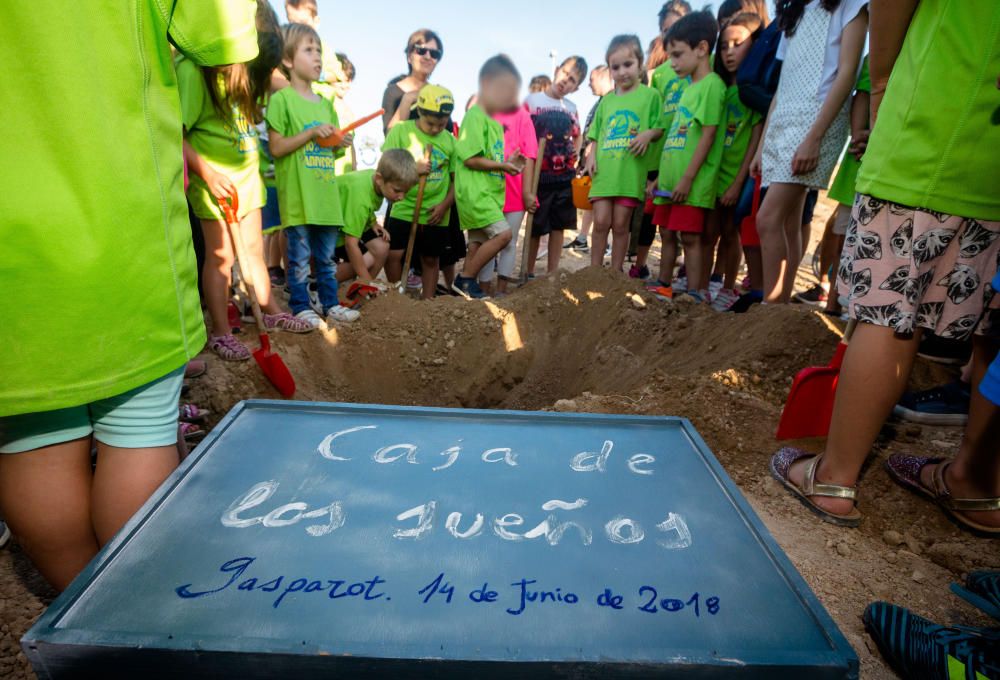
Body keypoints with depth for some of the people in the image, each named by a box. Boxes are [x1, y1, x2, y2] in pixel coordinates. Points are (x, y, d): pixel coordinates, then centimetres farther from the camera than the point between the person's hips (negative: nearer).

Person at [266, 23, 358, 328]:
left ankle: (330, 304, 22)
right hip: (297, 195, -6)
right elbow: (277, 148, -10)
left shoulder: (326, 103, 15)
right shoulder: (281, 99, -4)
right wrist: (312, 133, -16)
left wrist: (340, 144, -1)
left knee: (327, 256, 12)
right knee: (300, 257, 2)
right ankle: (301, 307, 12)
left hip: (326, 194, 6)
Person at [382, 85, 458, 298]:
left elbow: (456, 178, 7)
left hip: (436, 214, 2)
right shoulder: (401, 131, -1)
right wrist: (412, 168, -18)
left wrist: (445, 204, -6)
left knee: (431, 259, 10)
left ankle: (427, 302, 25)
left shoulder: (450, 141, 4)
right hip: (404, 209, -1)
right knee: (393, 254, -5)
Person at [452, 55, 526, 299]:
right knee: (503, 233, -16)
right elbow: (470, 159, -17)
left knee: (478, 242, 10)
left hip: (488, 191, 9)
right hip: (474, 191, -9)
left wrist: (508, 162, 4)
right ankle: (465, 279, -5)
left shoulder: (494, 121, 18)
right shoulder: (474, 116, -10)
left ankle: (466, 285, 19)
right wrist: (502, 166, -13)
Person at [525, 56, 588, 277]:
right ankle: (529, 273, 15)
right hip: (539, 175, -4)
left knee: (559, 226, 7)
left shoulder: (571, 108, 11)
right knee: (536, 228, 1)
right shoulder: (532, 100, -2)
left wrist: (576, 151, 8)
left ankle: (552, 274, 16)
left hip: (564, 175, 4)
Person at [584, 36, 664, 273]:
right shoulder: (607, 100, 17)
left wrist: (648, 134, -15)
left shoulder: (650, 95, 8)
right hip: (604, 170, 3)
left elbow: (660, 129, 6)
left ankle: (615, 274, 11)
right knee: (601, 221, -2)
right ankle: (594, 272, 7)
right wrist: (592, 156, 1)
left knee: (621, 225, 0)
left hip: (630, 171, -2)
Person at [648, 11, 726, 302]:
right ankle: (664, 287, 25)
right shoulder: (689, 87, 19)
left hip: (691, 183, -9)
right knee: (667, 233, 14)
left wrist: (688, 178, -19)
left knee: (690, 237, -6)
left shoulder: (711, 85, -7)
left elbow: (708, 135, -15)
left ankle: (695, 294, 1)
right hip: (670, 180, 9)